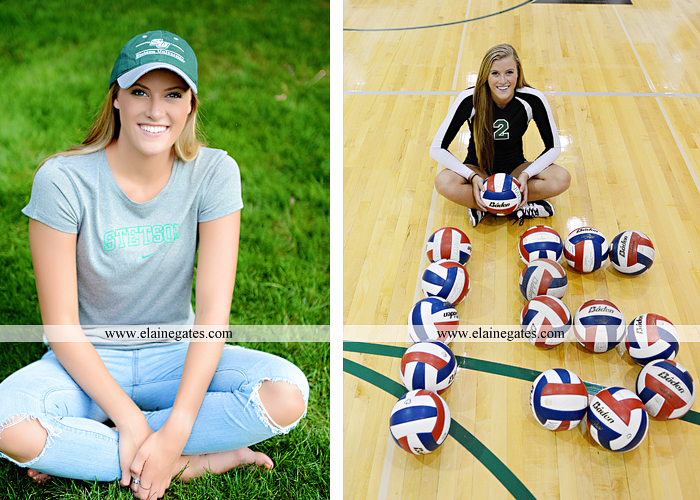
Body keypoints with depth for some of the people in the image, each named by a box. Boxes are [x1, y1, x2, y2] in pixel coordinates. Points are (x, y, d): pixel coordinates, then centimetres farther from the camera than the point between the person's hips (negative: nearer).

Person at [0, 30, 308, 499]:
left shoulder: (214, 173, -12)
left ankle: (86, 445, -15)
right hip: (88, 363, -2)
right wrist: (129, 420, -24)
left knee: (289, 392, -26)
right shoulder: (63, 180, -16)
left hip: (174, 357, 2)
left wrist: (174, 431, -26)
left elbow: (213, 308, -17)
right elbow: (61, 326, -15)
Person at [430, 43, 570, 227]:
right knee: (444, 182, -34)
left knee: (562, 179, -27)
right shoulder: (470, 99, -22)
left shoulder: (532, 99, -19)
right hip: (478, 170, -1)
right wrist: (473, 177, -29)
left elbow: (553, 147, -8)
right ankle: (521, 206, -23)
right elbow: (437, 149, -18)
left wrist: (526, 175, -24)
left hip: (515, 169, 1)